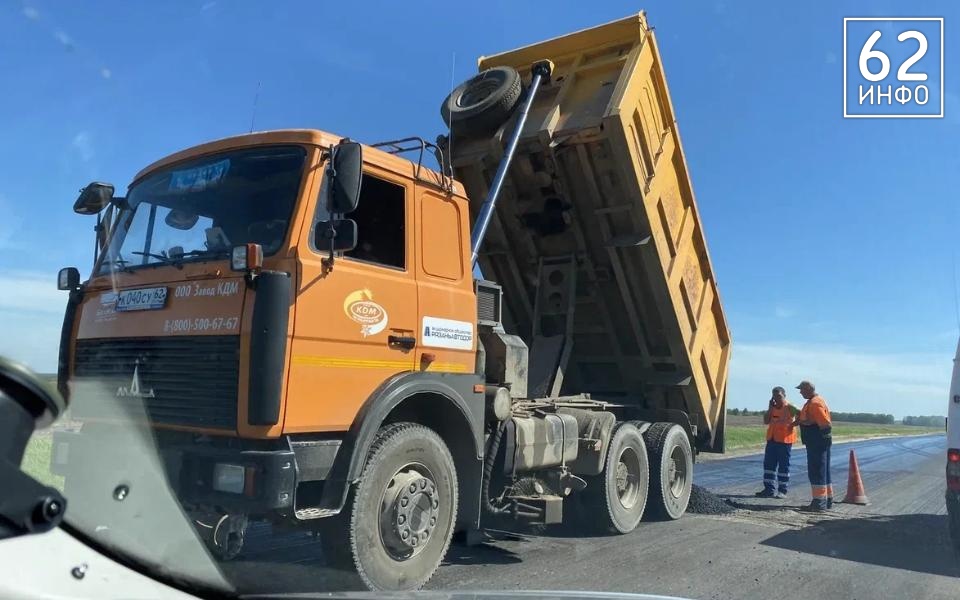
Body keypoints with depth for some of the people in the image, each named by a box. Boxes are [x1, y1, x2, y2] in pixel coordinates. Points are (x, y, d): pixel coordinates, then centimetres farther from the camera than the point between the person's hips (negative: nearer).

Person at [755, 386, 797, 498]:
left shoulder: (789, 408, -5)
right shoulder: (772, 407, 13)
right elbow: (766, 421, 5)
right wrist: (770, 408, -2)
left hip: (784, 439, -7)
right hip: (771, 438, 7)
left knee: (783, 465, -1)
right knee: (769, 463, 7)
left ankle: (782, 490, 4)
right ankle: (769, 489, 13)